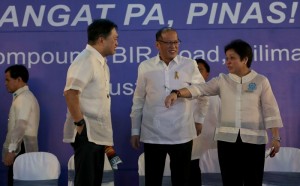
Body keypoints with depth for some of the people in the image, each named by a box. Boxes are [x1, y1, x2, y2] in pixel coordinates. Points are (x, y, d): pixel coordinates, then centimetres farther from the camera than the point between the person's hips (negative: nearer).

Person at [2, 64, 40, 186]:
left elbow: (21, 125, -19)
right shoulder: (22, 97, 22)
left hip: (21, 148, -10)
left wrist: (11, 150, -22)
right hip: (21, 148, 10)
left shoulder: (24, 98, -9)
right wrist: (11, 149, 17)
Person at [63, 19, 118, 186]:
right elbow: (70, 93, -25)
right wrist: (80, 123, -21)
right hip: (86, 133, -10)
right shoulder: (86, 60, -15)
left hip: (98, 133, 10)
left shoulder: (101, 62, 16)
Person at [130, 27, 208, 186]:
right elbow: (138, 101, 6)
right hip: (153, 135, 0)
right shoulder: (145, 67, 0)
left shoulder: (189, 65, -1)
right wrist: (135, 130, 7)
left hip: (181, 134, 0)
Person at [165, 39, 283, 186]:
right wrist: (177, 93, -23)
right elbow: (200, 89, -6)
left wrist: (276, 137, -7)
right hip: (227, 138, 2)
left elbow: (270, 110, 0)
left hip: (254, 139, -2)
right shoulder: (222, 80, 7)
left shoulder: (261, 81, 2)